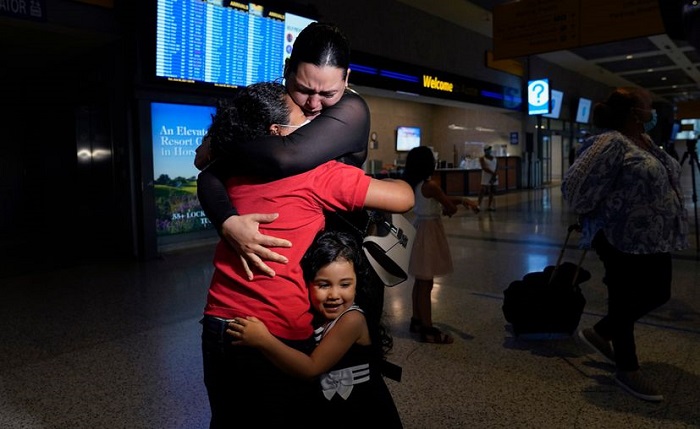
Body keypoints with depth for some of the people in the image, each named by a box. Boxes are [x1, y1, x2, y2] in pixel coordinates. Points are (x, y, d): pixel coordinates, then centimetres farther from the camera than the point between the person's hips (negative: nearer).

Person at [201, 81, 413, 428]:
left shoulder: (231, 170, 6)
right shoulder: (318, 174, -12)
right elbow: (403, 199, -6)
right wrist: (385, 181, 14)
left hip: (218, 326, 6)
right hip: (280, 335, -5)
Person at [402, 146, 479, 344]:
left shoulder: (414, 184, 7)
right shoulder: (430, 185, -20)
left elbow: (442, 200, 17)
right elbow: (451, 208, -12)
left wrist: (462, 200, 11)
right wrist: (445, 210, 9)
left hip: (420, 229, 9)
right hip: (430, 231, -9)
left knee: (420, 281, 18)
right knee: (426, 283, -3)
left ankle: (417, 320, 29)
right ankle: (428, 329, 5)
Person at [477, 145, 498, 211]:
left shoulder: (494, 158, 12)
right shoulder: (482, 158, -4)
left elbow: (497, 167, 5)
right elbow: (484, 168, -15)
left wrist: (495, 175, -10)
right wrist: (492, 173, -23)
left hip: (494, 177, 5)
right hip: (486, 177, -5)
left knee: (492, 192, 6)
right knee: (482, 191, -12)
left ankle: (489, 206, 12)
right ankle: (479, 205, -11)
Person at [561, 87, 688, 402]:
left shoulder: (645, 141, 13)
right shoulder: (611, 144, -18)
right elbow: (577, 185, -23)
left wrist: (668, 229, 19)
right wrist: (597, 214, -6)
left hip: (653, 237, 10)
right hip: (624, 238, -10)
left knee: (656, 294, 17)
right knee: (626, 301, 3)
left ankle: (600, 333, 34)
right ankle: (627, 369, 21)